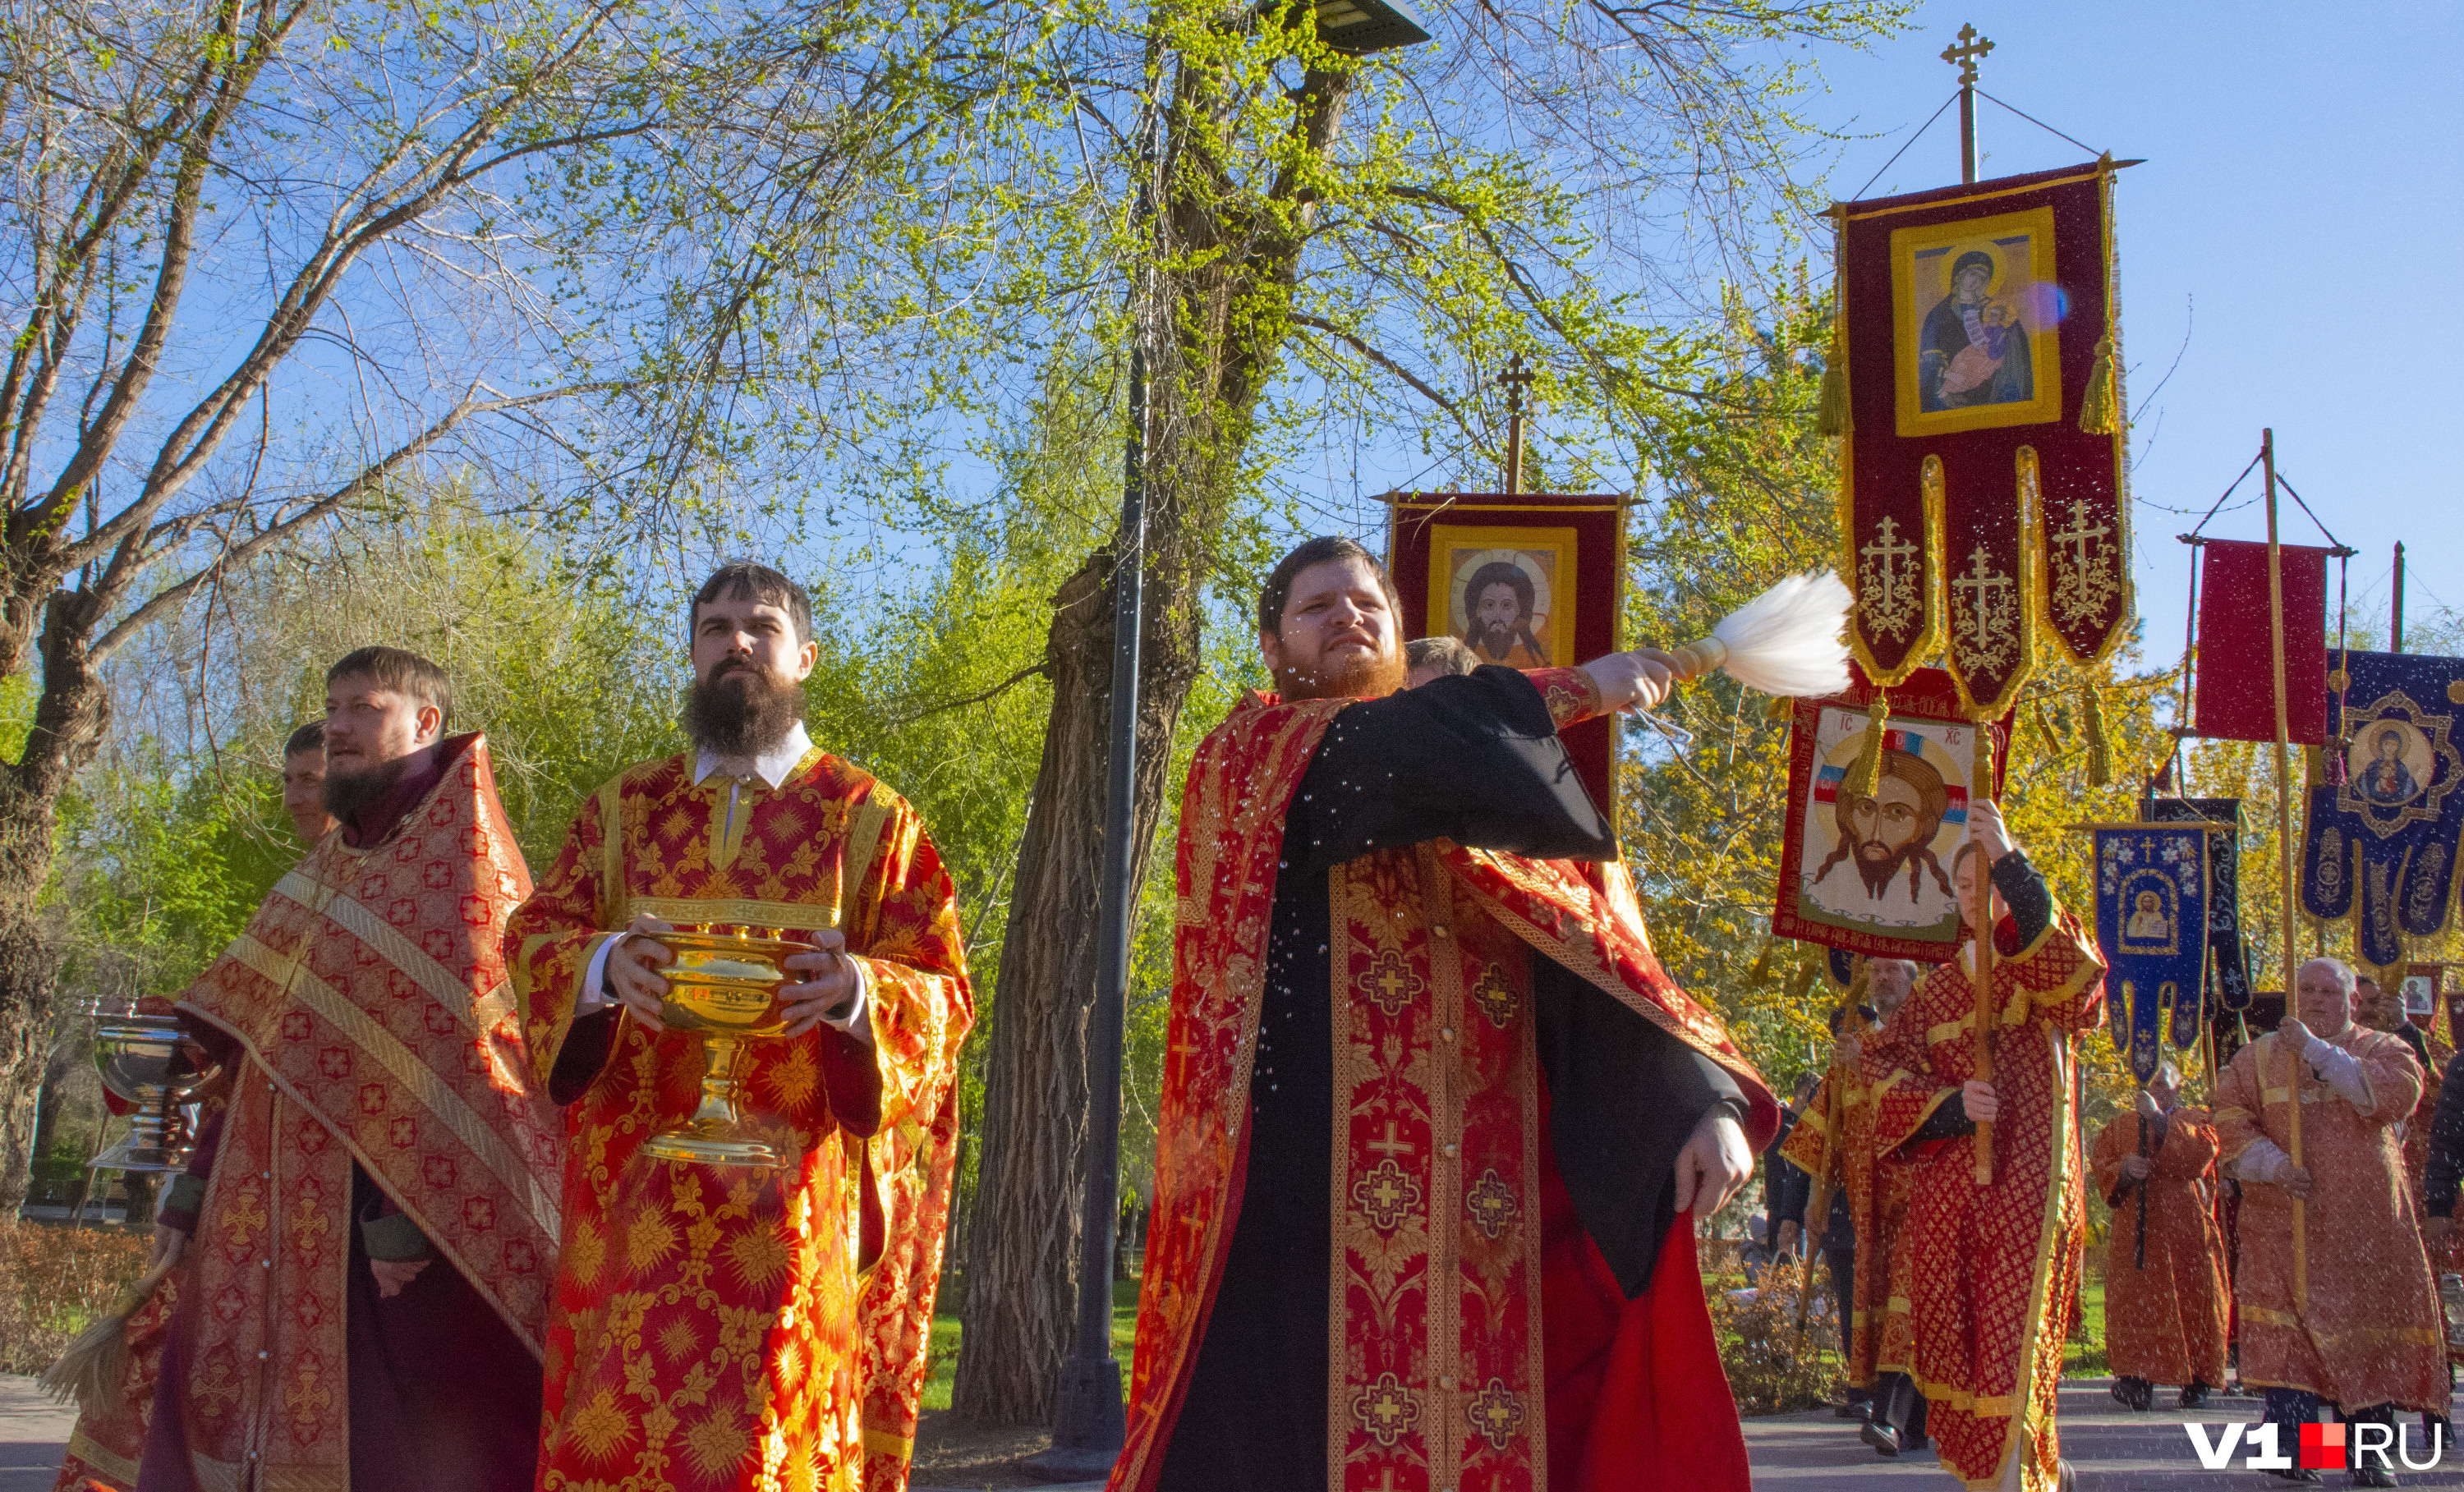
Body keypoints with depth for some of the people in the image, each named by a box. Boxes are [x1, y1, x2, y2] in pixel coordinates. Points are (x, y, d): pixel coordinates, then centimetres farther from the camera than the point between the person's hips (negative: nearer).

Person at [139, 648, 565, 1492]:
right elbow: (254, 1047, 21)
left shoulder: (457, 853, -5)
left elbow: (458, 1042, -15)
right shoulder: (324, 871, 20)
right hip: (271, 1214, 8)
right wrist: (196, 1188, 15)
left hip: (375, 1212, -8)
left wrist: (406, 1216, -22)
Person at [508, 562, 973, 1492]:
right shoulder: (624, 808, 16)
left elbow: (943, 992, 1)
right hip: (633, 1172, 2)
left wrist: (857, 990, -22)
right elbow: (533, 934, 7)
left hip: (790, 1170, -2)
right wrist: (605, 963, -16)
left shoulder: (869, 818, 7)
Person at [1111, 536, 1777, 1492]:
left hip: (1489, 1225, 4)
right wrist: (1569, 693, -5)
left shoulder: (1503, 804, 19)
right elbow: (1385, 755, -14)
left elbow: (1592, 959, 5)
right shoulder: (1247, 759, 8)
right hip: (1305, 1215, -4)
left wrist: (1697, 1097, -11)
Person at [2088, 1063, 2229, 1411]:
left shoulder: (2196, 1122, 12)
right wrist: (2124, 1168, -14)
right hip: (2136, 1230, 1)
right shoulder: (2120, 1127, 18)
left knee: (2189, 1302, -3)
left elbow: (2196, 1158, -9)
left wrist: (2158, 1119, -14)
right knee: (2136, 1301, -10)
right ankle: (2139, 1383, -16)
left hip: (2185, 1229, -1)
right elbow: (2101, 1168, 7)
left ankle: (2196, 1384, 6)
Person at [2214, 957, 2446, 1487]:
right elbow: (2230, 1120, 1)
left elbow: (2398, 1094, -14)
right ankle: (2290, 1449, -8)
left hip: (2366, 1223, 0)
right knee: (2286, 1325, -9)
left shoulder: (2382, 1049, 9)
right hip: (2285, 1222, 0)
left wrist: (2317, 1052, -18)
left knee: (2370, 1327, 0)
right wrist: (2273, 1165, -16)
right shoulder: (2259, 1056, 11)